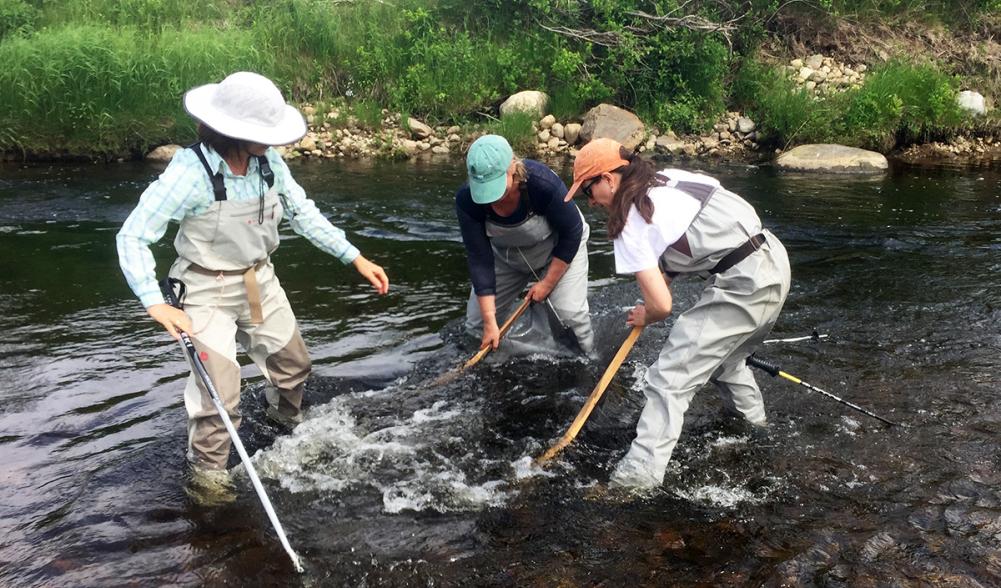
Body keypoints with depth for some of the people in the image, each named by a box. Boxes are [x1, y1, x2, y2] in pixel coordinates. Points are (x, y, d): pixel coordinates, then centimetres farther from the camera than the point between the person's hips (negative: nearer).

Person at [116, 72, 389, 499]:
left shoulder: (268, 162, -10)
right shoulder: (190, 170, -27)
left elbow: (302, 212, 4)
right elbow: (132, 236, -23)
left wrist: (355, 259, 0)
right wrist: (155, 303, -34)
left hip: (260, 282, 6)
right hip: (209, 291, -6)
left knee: (292, 366, 22)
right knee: (219, 396, -6)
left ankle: (288, 436, 52)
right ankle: (208, 478, 20)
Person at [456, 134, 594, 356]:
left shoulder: (544, 184, -38)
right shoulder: (467, 200, -30)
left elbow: (572, 233, -21)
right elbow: (479, 259, -24)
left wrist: (548, 283, -17)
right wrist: (490, 322, -25)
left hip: (558, 249, -3)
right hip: (506, 256, 3)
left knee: (570, 312, -21)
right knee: (476, 318, 2)